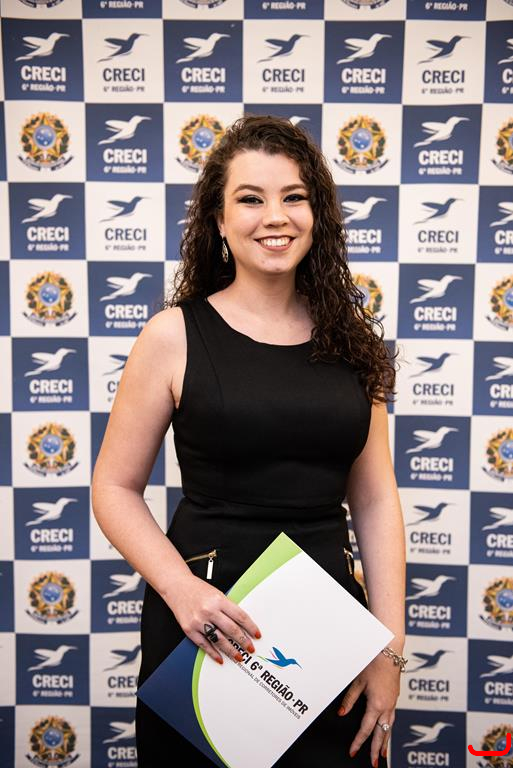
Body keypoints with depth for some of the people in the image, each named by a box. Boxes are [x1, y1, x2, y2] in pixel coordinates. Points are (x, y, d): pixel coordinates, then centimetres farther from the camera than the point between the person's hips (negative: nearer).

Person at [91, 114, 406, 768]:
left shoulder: (349, 341, 2)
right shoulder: (175, 335, -6)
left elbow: (376, 501, 3)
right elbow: (114, 488, -4)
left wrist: (391, 650, -1)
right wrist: (180, 587, -18)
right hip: (207, 619, -2)